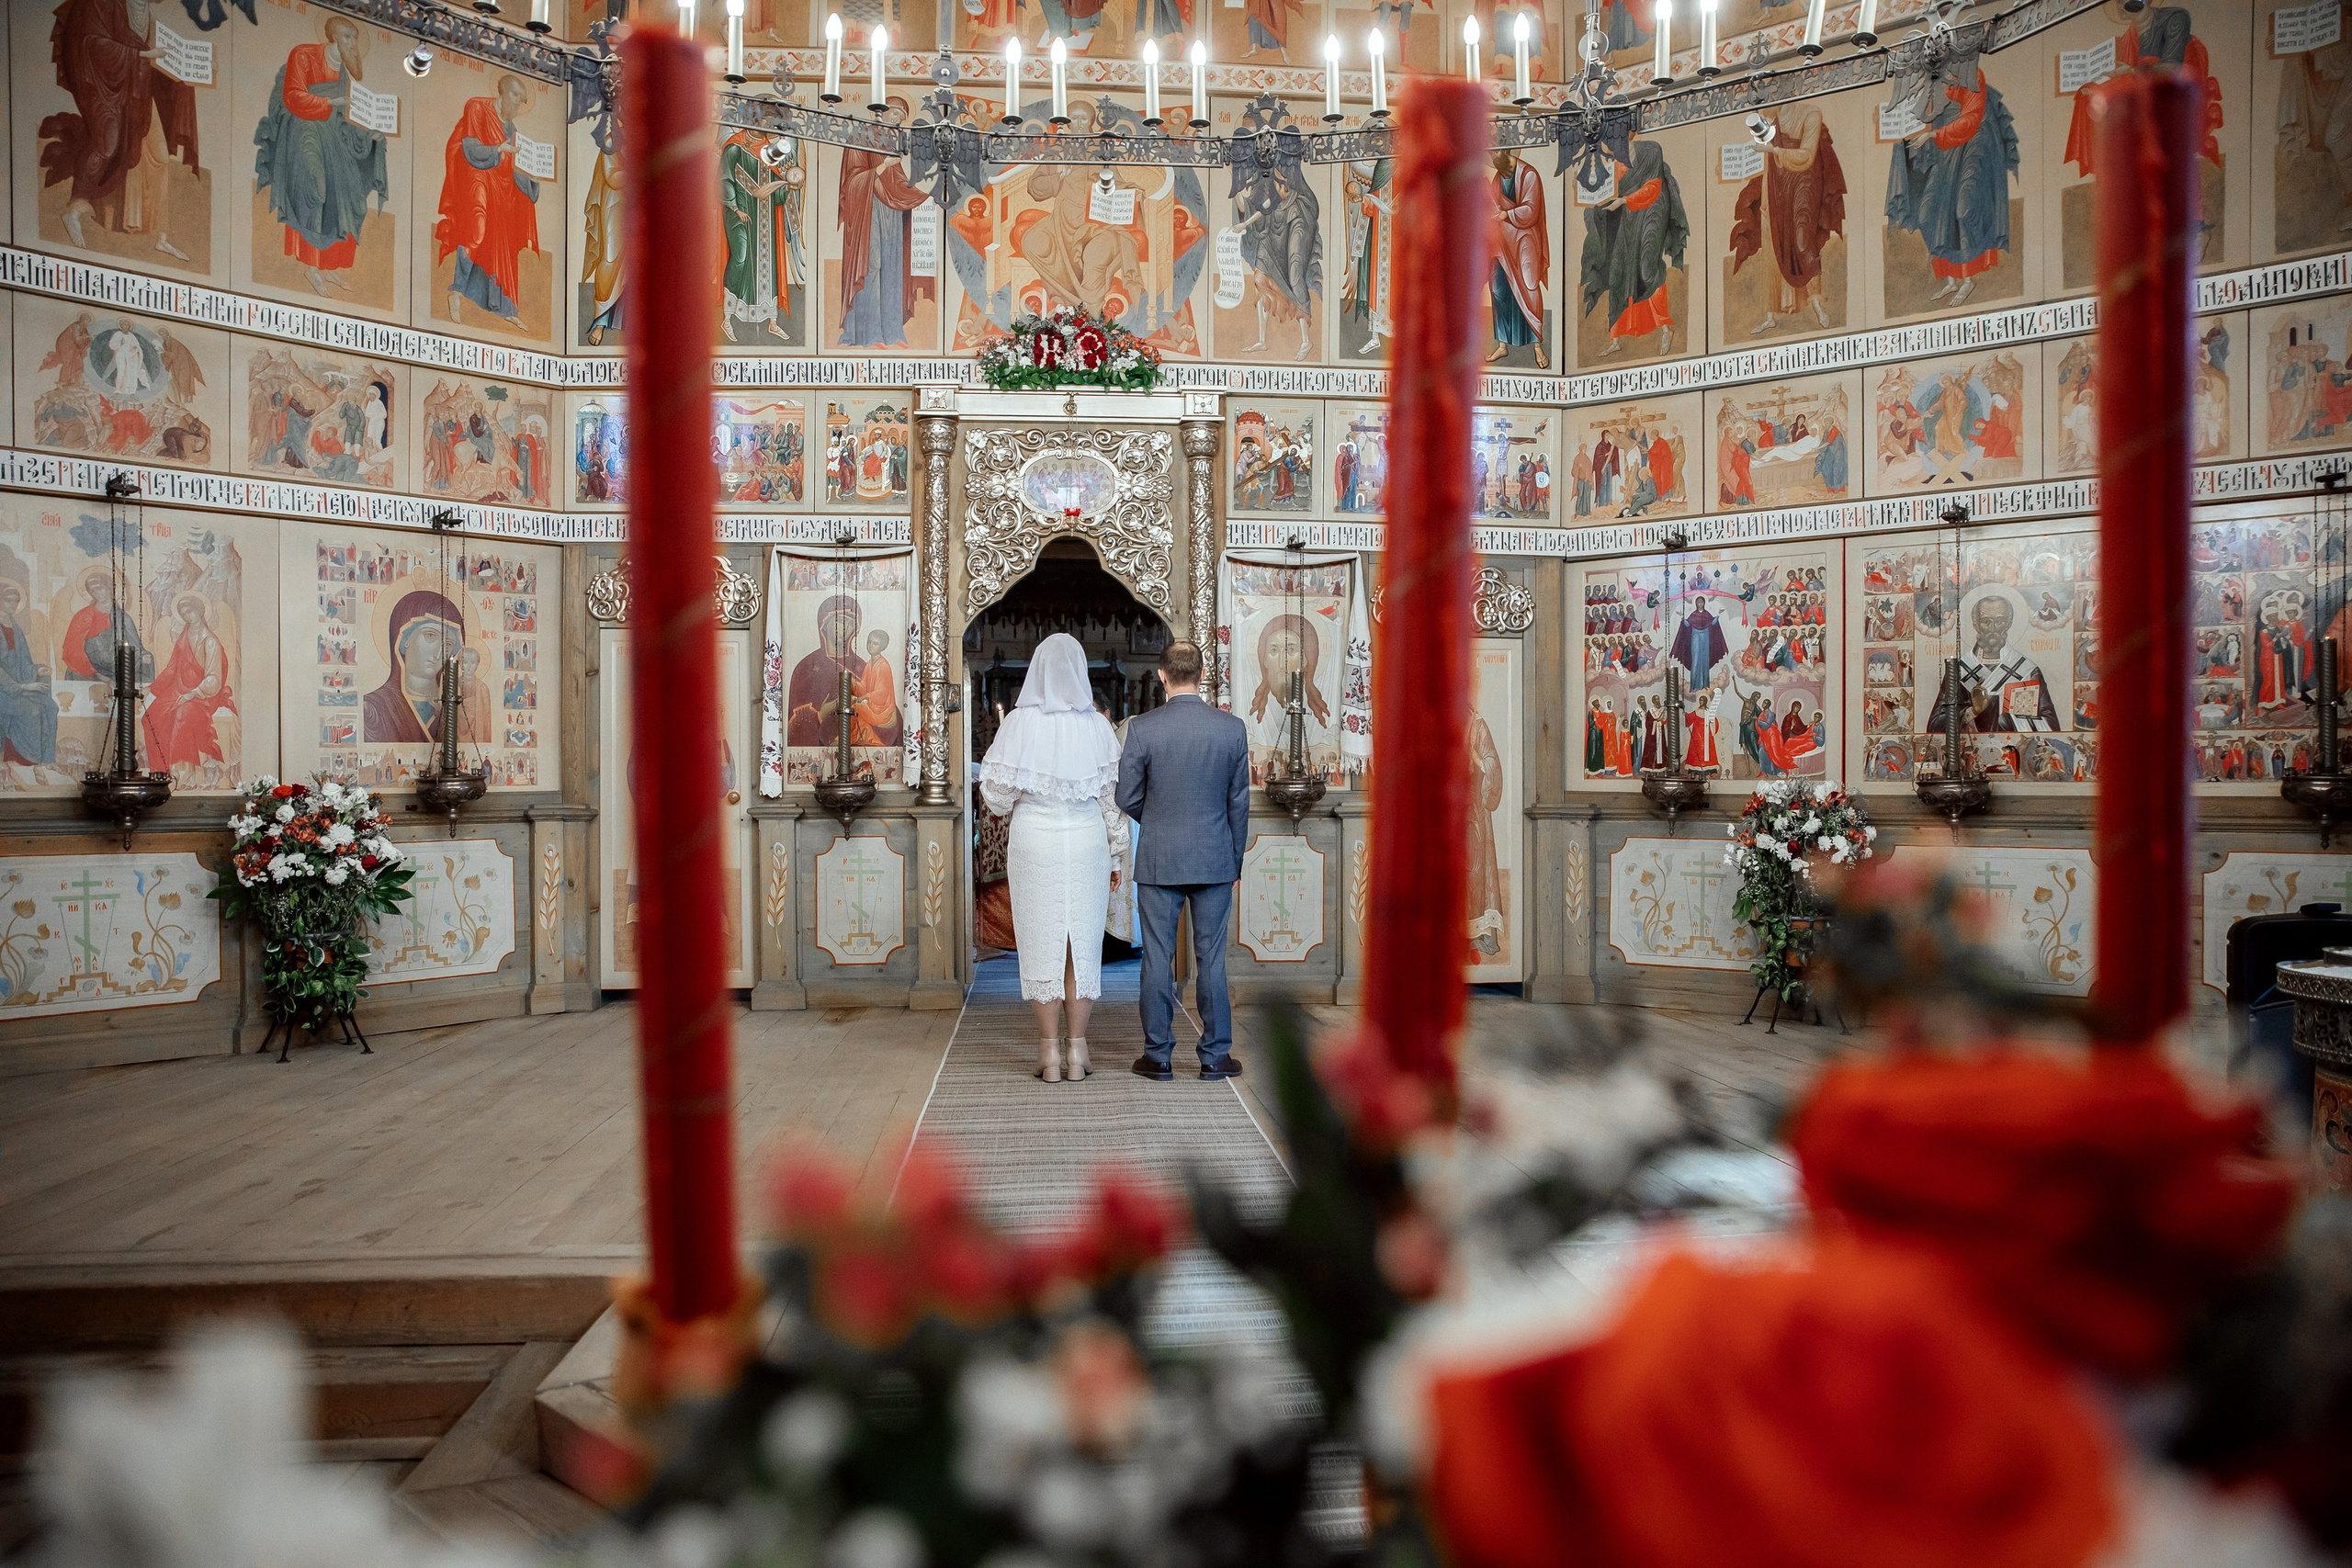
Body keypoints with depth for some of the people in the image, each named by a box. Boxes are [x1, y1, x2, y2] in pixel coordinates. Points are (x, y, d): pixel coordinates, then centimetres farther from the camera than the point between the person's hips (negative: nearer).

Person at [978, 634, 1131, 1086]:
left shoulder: (1018, 723, -6)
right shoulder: (1098, 727, -3)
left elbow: (997, 793, -4)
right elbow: (1112, 795, 0)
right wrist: (1115, 854, 9)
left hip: (1032, 840, -1)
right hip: (1085, 841, 1)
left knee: (1042, 944, 5)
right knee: (1082, 943, 7)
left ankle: (1050, 1052, 6)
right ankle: (1077, 1052, 9)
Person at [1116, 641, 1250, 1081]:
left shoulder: (1143, 728, -9)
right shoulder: (1233, 728, -3)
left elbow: (1127, 798, -2)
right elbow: (1239, 801, 3)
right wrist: (1236, 859, 14)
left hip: (1158, 862, -1)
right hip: (1215, 861, 2)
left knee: (1158, 959, 6)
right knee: (1211, 958, 8)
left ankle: (1158, 1056, 12)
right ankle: (1215, 1056, 13)